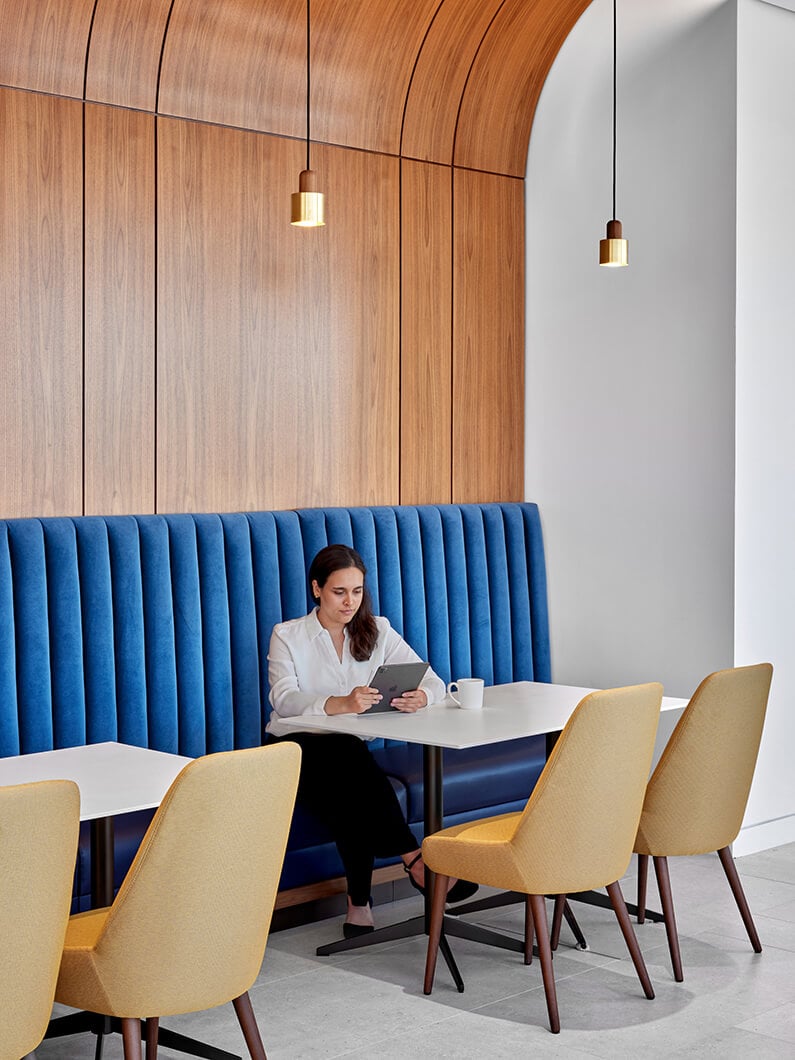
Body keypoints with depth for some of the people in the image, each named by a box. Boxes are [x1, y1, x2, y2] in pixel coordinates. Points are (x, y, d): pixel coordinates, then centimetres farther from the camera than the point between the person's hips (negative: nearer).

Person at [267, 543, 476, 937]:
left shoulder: (377, 631, 10)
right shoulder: (287, 635, 1)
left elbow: (434, 681, -1)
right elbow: (283, 700, -19)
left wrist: (421, 696, -28)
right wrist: (340, 704, -39)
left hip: (348, 750, 3)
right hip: (295, 748, -3)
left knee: (351, 800, -33)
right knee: (349, 754, -35)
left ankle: (359, 903, -26)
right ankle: (413, 858, -35)